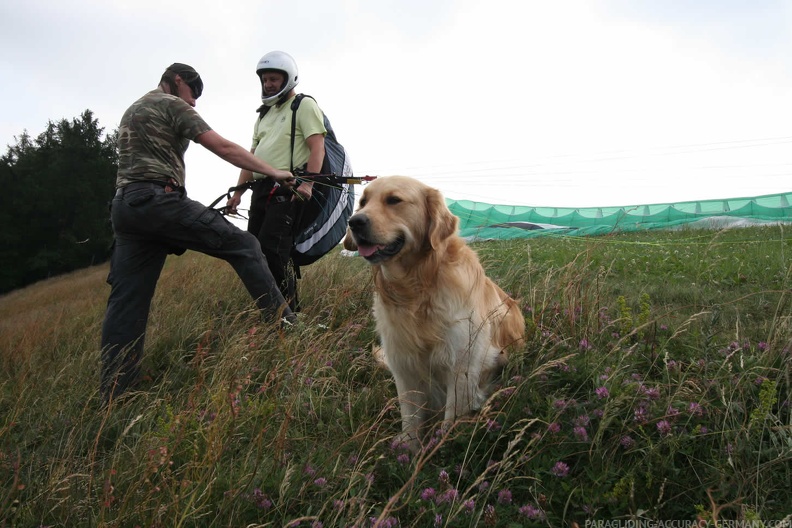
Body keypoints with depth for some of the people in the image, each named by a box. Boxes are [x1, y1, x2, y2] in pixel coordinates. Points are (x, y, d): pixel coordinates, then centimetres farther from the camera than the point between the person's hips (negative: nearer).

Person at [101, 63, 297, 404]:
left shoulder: (130, 111, 30)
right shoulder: (172, 105, 3)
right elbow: (223, 148, -6)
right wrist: (273, 172, -4)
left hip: (124, 206, 9)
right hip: (159, 199, -8)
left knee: (126, 302, 5)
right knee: (243, 246, -4)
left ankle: (112, 398, 6)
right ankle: (284, 322, -9)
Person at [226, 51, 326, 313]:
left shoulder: (304, 105, 2)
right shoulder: (264, 114, 26)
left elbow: (317, 147, -11)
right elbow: (252, 155, 26)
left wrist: (308, 183, -25)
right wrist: (238, 191, 17)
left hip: (288, 188, -8)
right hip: (262, 188, 8)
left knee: (271, 248, -18)